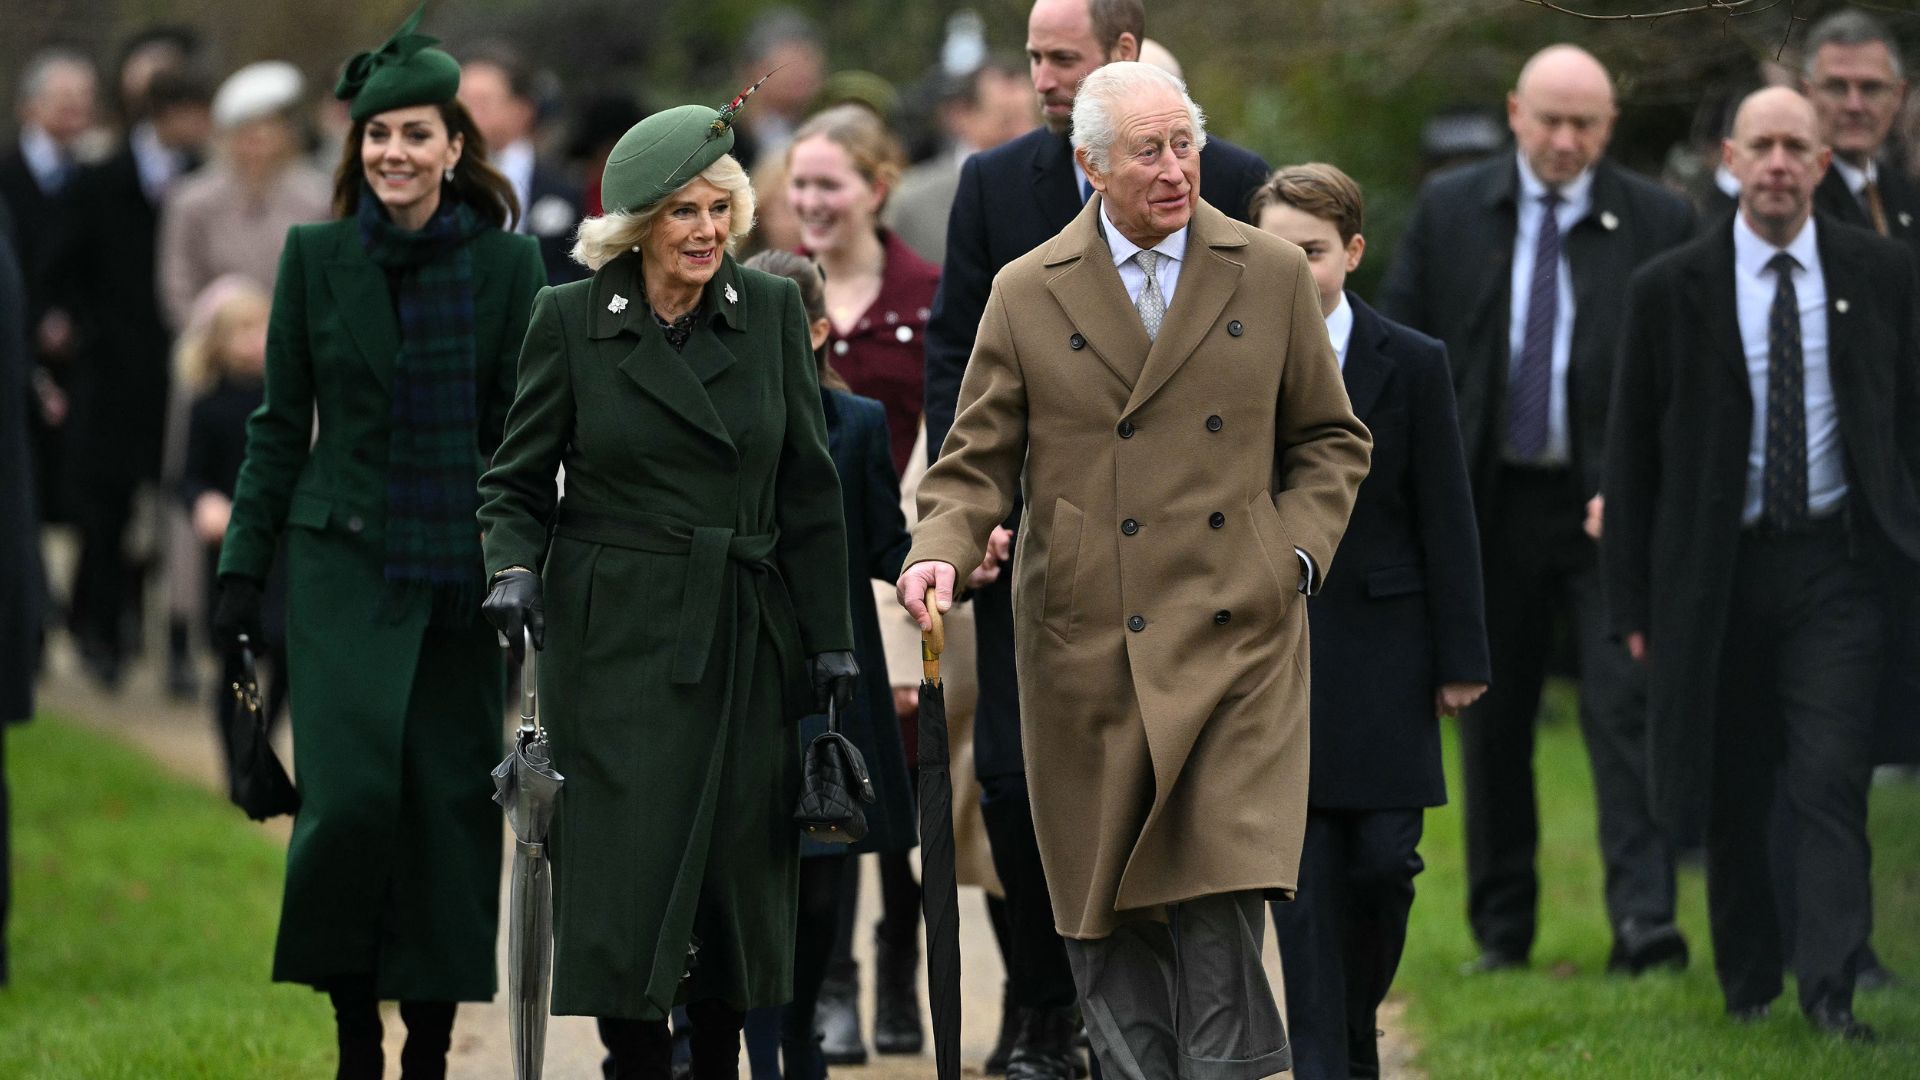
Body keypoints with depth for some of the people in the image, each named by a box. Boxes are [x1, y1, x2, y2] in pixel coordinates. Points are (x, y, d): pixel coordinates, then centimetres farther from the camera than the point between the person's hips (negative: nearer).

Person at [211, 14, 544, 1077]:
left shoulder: (507, 263, 2)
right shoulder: (315, 256, 4)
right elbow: (280, 424, 8)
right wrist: (242, 570, 4)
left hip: (462, 573, 0)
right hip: (344, 562, 0)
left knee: (452, 796, 1)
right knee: (350, 791, -12)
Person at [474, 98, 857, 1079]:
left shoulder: (772, 311, 5)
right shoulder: (570, 319, -1)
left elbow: (810, 491, 8)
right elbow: (517, 481, 5)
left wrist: (830, 639, 5)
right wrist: (514, 568, -15)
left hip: (745, 642, 2)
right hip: (616, 640, -2)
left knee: (742, 870, 4)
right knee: (625, 867, -7)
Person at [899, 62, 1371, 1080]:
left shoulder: (1270, 276, 8)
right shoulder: (1027, 294, 6)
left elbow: (1330, 440, 16)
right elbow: (979, 460, 8)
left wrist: (1295, 553, 1)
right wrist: (940, 552, -11)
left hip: (1234, 641, -1)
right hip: (1088, 649, 1)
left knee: (1222, 901, -12)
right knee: (1109, 917, 2)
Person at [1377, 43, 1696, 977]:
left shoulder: (1659, 224, -2)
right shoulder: (1449, 210, 4)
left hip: (1611, 507, -2)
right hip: (1492, 504, 3)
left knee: (1626, 707, -12)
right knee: (1491, 718, 9)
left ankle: (1643, 918, -16)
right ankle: (1501, 926, 19)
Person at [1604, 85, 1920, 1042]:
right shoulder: (1671, 289, 1)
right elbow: (1631, 453, 4)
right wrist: (1633, 602, 1)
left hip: (1836, 566, -1)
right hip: (1717, 571, 1)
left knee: (1831, 781, -11)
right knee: (1731, 793, 8)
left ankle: (1830, 991, -14)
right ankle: (1747, 986, 22)